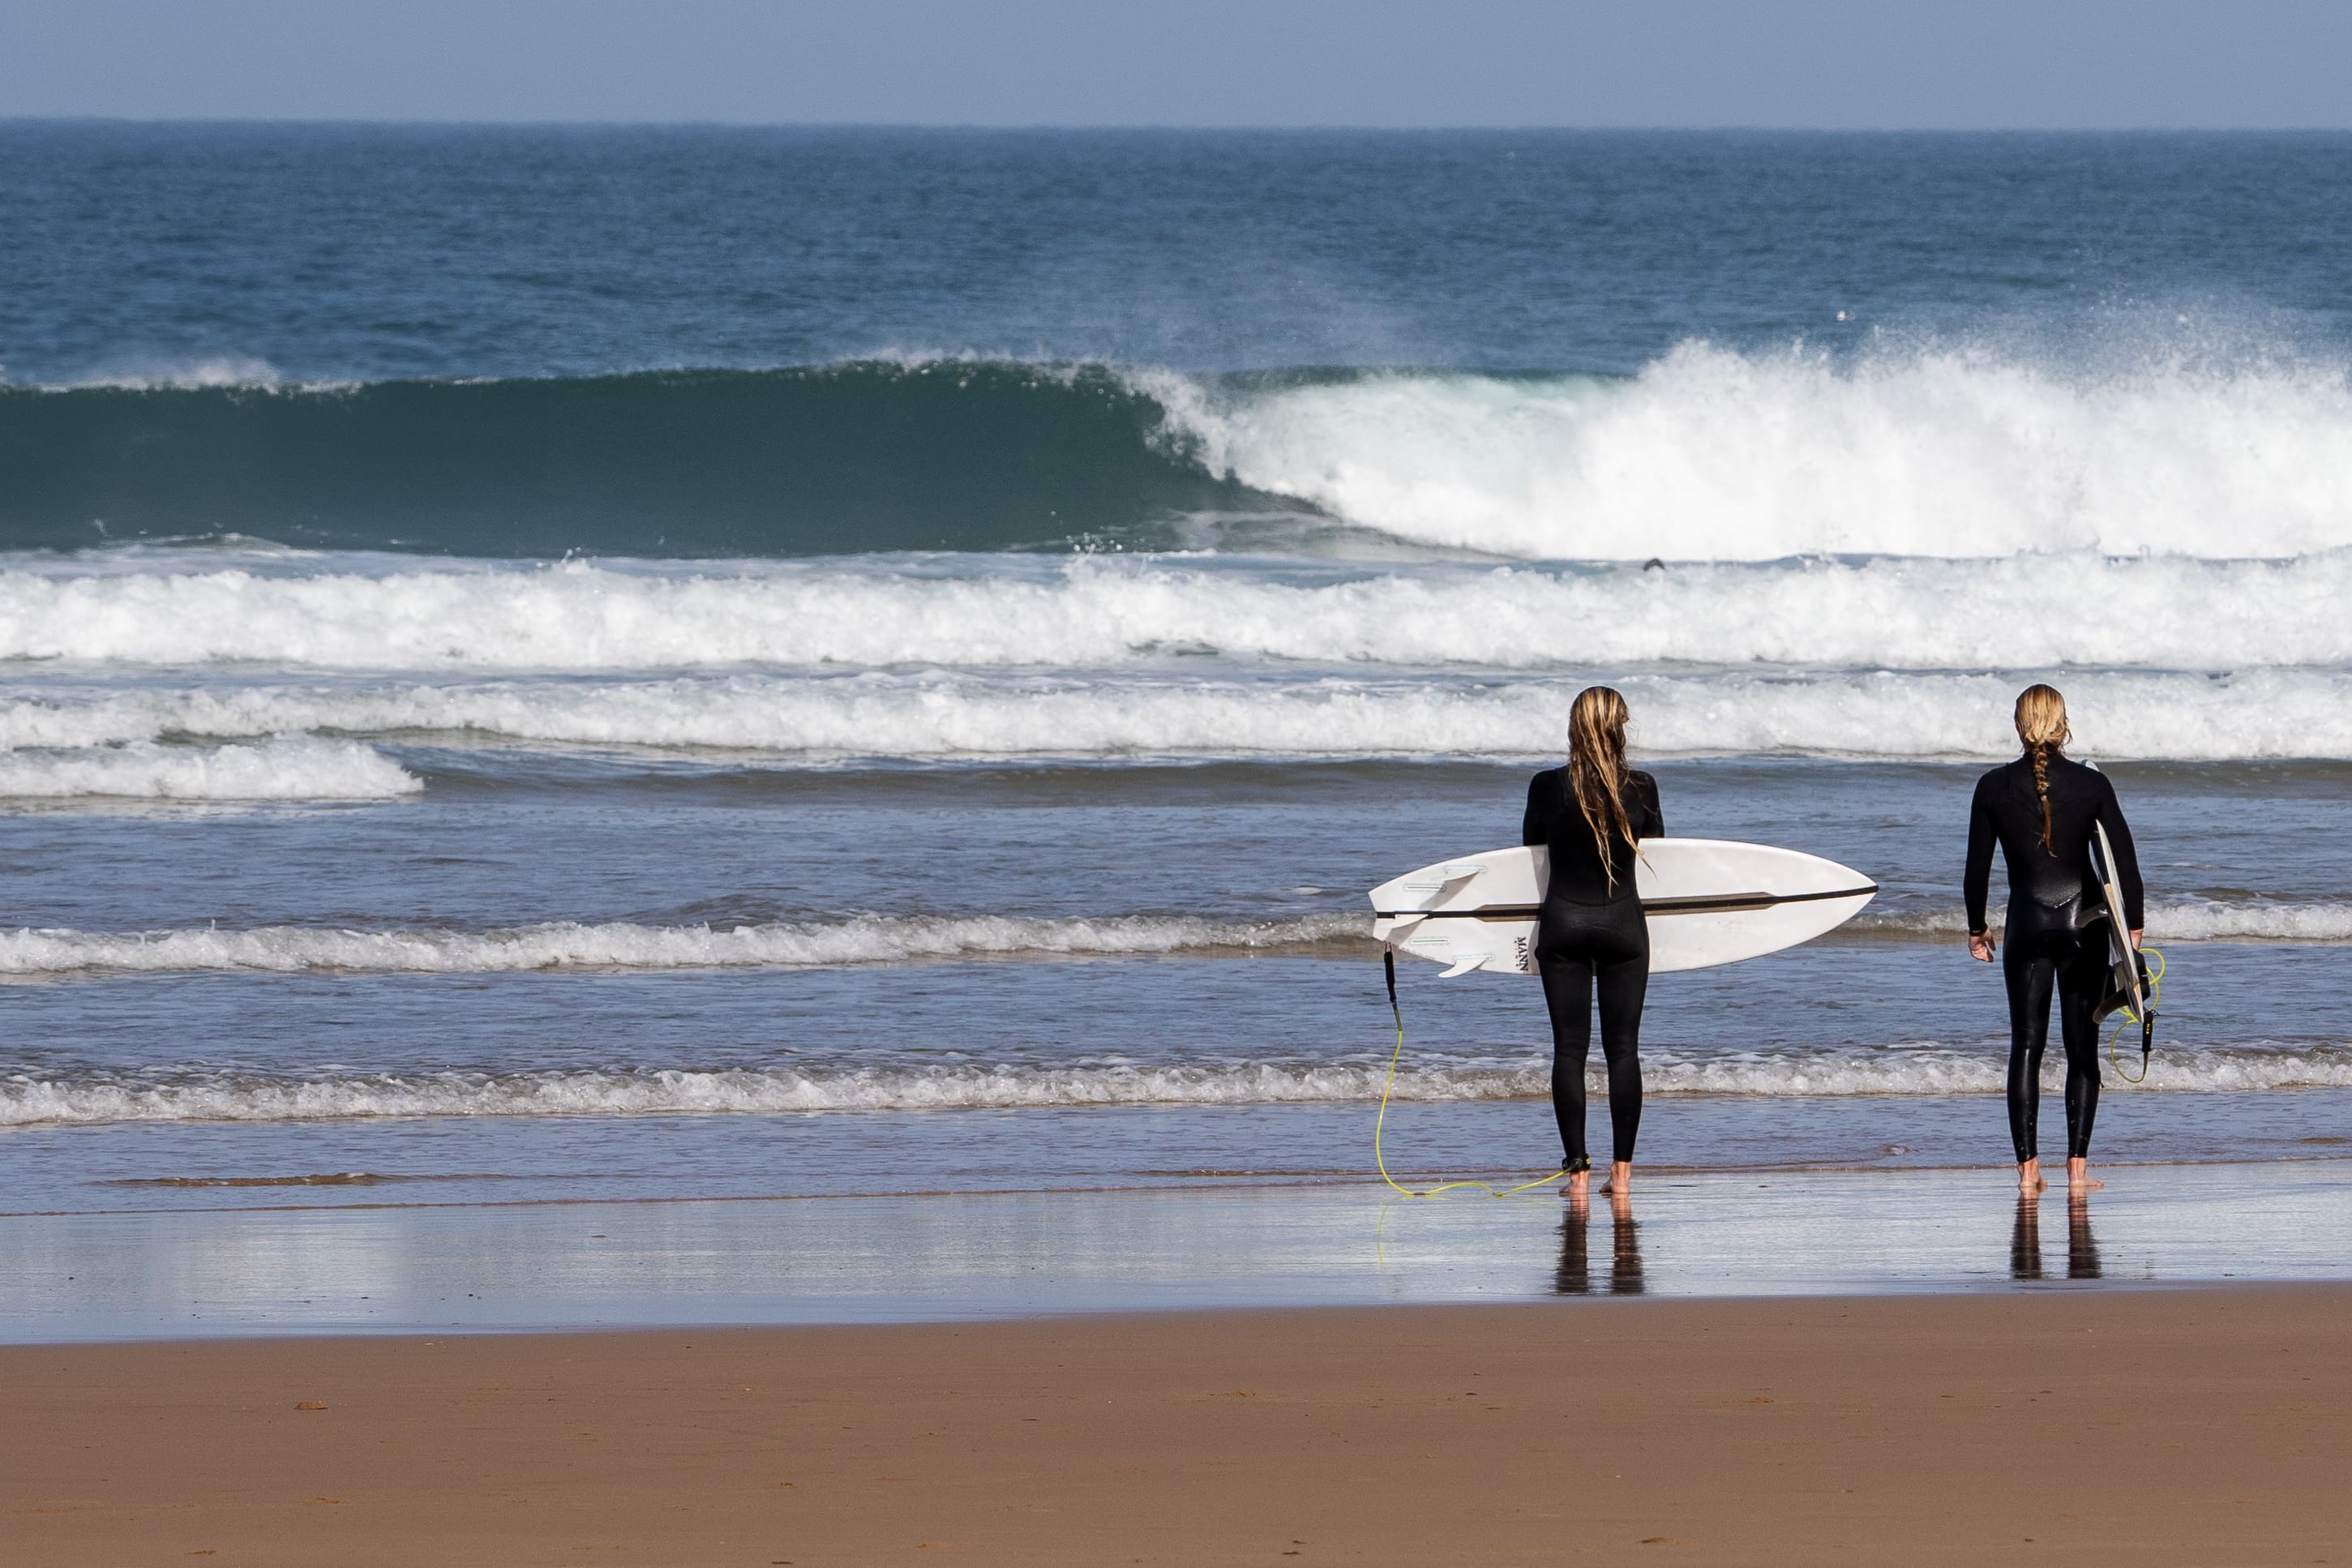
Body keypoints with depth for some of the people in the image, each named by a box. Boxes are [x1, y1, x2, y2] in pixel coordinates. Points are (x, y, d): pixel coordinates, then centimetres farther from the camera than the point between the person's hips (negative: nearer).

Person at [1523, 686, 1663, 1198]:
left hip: (1563, 922, -1)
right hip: (1623, 924, 1)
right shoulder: (1640, 788, -8)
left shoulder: (1549, 786, -10)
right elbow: (1656, 841, 8)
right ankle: (1622, 1169, 4)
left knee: (1569, 1048, 2)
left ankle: (1577, 1170, -2)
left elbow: (1531, 841, 5)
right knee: (1623, 1048, 6)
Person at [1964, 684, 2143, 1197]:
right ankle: (2077, 1165, 0)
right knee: (2082, 1048, 6)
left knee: (2026, 1046, 6)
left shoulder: (1994, 788, -5)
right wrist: (2133, 926, 5)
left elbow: (1976, 869, 0)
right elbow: (2126, 859, -5)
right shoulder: (2091, 784, -6)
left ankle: (2028, 1167, -1)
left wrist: (1976, 929, 14)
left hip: (2027, 926, 0)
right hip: (2084, 923, 0)